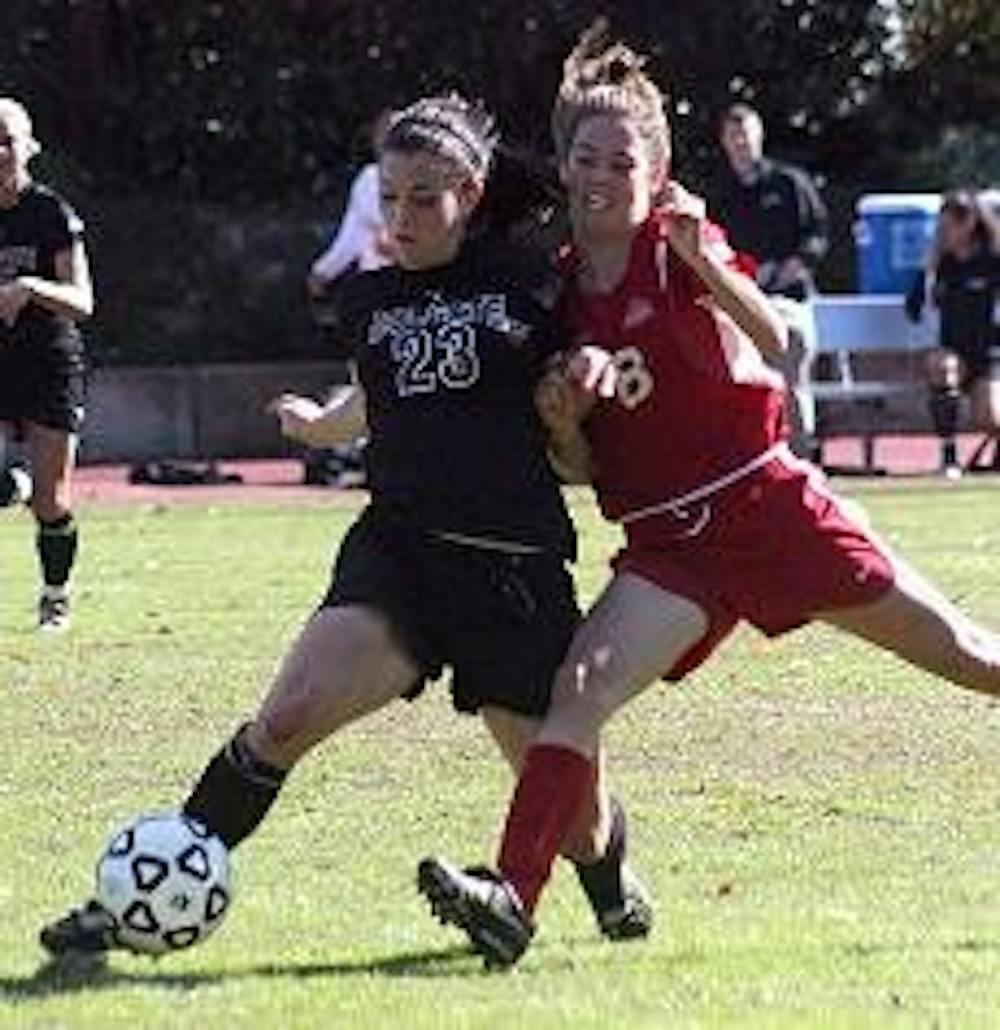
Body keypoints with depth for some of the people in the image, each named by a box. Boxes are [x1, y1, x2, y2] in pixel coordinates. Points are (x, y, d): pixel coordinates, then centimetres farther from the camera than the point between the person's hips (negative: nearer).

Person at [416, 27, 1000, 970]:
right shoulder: (560, 295, 6)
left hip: (765, 501, -2)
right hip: (669, 543, 2)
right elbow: (581, 470, 10)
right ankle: (512, 898, -29)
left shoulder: (676, 246, -4)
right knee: (578, 691, -20)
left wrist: (703, 260, -35)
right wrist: (562, 420, -11)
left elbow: (772, 342, -21)